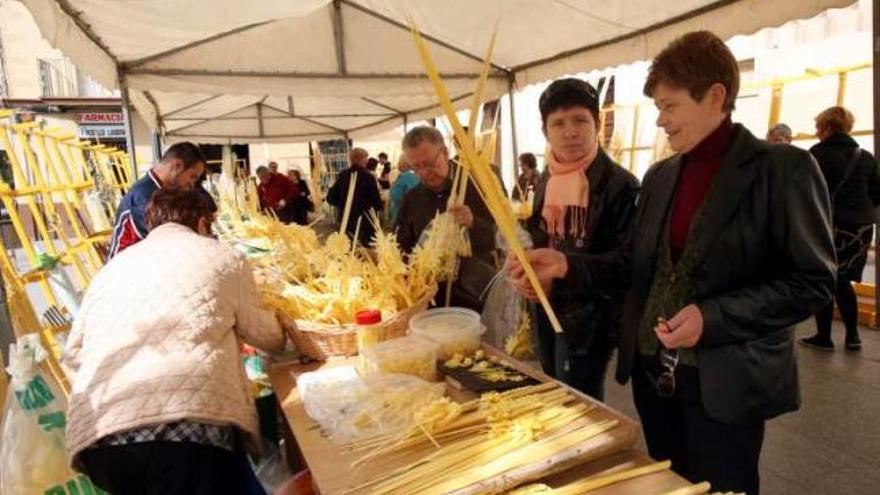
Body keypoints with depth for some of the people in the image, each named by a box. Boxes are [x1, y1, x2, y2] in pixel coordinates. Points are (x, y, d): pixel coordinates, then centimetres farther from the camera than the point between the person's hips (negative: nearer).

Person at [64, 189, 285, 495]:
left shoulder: (109, 269, 21)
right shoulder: (224, 257, 9)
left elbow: (73, 353, 25)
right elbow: (265, 336, 17)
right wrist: (278, 332, 39)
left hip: (93, 431, 6)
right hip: (191, 422, -5)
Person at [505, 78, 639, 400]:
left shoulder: (620, 185, -14)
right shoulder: (546, 183, 8)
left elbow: (630, 260, -21)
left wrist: (568, 264, -36)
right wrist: (527, 277, -3)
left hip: (589, 318, -7)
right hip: (549, 311, 7)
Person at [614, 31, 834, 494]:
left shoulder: (783, 169, -11)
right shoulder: (658, 176, 7)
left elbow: (813, 281, -12)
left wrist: (712, 318, -23)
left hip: (723, 383, -5)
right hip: (653, 372, 6)